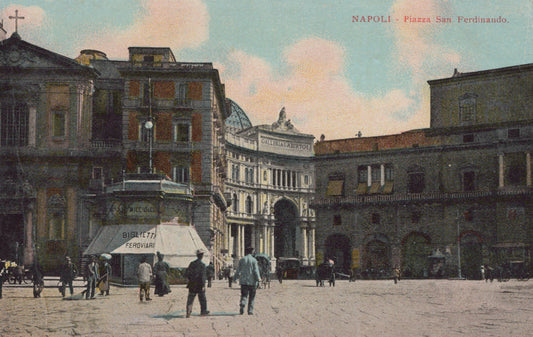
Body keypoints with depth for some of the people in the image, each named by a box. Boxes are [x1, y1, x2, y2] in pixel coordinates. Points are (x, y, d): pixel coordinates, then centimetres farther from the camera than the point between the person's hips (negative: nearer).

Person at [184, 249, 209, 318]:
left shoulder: (192, 263, 2)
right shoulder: (202, 265, -13)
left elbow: (186, 273, 4)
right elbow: (203, 276, -17)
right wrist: (203, 285, -15)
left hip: (192, 285, 4)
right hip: (200, 285, -4)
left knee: (190, 299, 5)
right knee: (202, 299, 13)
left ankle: (188, 312, -3)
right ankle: (203, 311, 23)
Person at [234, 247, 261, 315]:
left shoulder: (242, 260, 5)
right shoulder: (254, 260, -4)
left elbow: (238, 270, 7)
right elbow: (256, 270, -11)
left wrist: (236, 278, 17)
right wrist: (258, 278, -8)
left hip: (243, 281, 2)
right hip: (252, 281, -2)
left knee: (244, 295, 3)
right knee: (251, 297, 8)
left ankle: (242, 305, -24)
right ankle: (250, 310, 8)